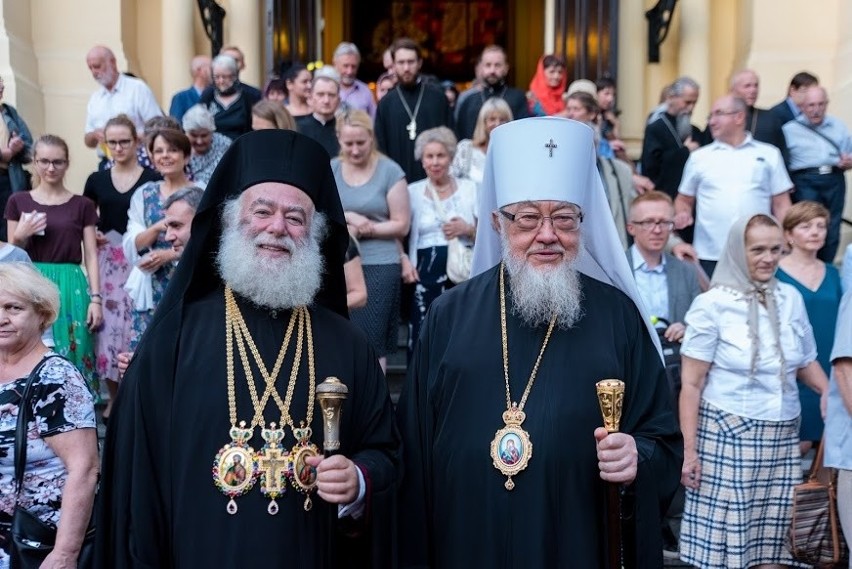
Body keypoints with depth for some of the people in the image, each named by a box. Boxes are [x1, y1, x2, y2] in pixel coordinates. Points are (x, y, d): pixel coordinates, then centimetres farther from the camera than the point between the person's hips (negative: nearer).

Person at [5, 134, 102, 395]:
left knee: (71, 356, 0)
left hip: (71, 287, -1)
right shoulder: (18, 202, 7)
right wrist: (20, 235, -10)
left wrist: (96, 298, -4)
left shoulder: (82, 205, 5)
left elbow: (91, 256, 4)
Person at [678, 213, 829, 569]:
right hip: (727, 435, -4)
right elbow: (691, 384, -6)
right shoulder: (712, 305, -6)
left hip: (782, 438, 4)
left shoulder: (791, 299, 8)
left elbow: (806, 363, 20)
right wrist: (690, 449, -10)